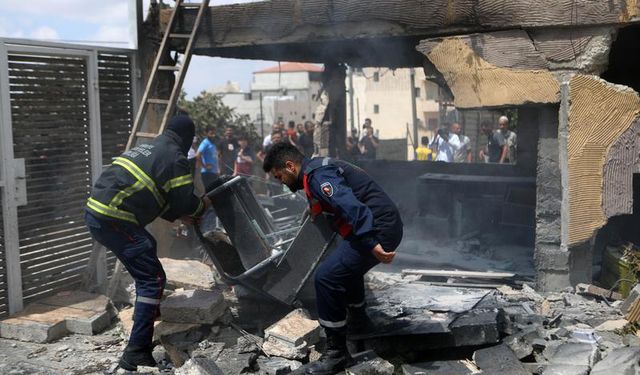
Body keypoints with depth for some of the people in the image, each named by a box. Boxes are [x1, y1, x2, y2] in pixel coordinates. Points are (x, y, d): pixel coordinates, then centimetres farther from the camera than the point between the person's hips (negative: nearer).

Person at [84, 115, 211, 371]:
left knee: (147, 247, 30)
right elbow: (184, 201, -4)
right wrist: (202, 205, 17)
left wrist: (178, 215, 31)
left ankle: (149, 309, 43)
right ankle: (136, 354, -8)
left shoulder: (146, 148, 23)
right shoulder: (175, 158, -4)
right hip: (113, 220, -9)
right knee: (153, 280, -5)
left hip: (95, 211, 9)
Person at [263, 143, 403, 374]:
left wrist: (371, 244, -35)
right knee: (346, 265, 32)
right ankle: (357, 320, 52)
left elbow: (351, 206, -29)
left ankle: (336, 352, -5)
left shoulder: (317, 175, -14)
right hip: (385, 226, 11)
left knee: (326, 277, -15)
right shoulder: (319, 168, 18)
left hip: (377, 231, -11)